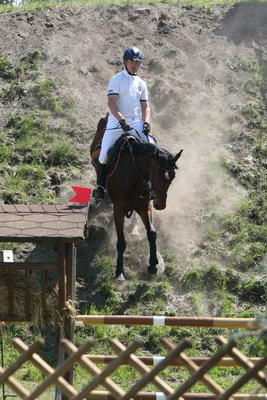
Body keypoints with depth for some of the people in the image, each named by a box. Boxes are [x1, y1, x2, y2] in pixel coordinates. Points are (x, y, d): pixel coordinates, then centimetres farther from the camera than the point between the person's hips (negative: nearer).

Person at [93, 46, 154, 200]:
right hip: (116, 123, -4)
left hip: (136, 124, 4)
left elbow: (145, 106, 13)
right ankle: (100, 185, 5)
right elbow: (111, 103, -12)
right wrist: (122, 121, -24)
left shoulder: (141, 83, 14)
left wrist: (146, 122, -6)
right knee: (104, 155, -13)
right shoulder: (117, 80, -2)